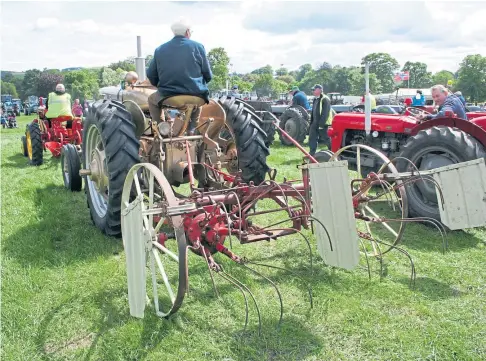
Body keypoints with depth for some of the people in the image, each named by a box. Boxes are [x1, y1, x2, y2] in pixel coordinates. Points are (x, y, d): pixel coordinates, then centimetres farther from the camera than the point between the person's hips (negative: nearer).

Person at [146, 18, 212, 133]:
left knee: (152, 99, 32)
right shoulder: (197, 47, 1)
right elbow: (208, 75, 3)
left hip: (168, 96, 0)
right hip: (195, 96, 0)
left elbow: (151, 75, 10)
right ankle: (192, 129, 27)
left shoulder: (160, 49, 6)